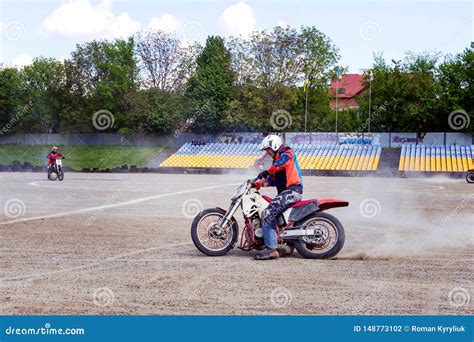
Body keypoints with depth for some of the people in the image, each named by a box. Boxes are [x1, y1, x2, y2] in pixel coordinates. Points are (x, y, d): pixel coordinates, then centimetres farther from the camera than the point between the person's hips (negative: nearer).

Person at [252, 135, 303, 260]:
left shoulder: (287, 152, 1)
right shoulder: (277, 159, 30)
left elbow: (283, 162, -22)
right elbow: (274, 179, 24)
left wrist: (268, 171, -24)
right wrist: (259, 183, 10)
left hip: (292, 190, -11)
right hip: (286, 192, 11)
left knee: (268, 213, -21)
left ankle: (271, 249, -27)